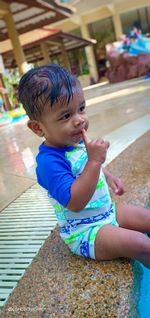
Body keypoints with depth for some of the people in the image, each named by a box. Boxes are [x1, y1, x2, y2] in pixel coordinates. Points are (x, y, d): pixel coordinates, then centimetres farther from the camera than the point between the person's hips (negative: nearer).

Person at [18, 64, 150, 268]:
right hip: (84, 233, -9)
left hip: (107, 211, 9)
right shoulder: (49, 161, -30)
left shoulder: (77, 141, -1)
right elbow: (75, 203, -36)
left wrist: (109, 176, 11)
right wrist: (94, 161, -39)